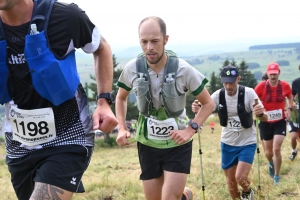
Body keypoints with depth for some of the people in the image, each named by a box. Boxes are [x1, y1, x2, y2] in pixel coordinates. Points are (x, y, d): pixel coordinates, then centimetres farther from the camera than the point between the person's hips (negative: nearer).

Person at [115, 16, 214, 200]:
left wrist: (190, 130, -18)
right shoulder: (132, 68, -11)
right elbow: (121, 98, 10)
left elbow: (208, 103, -5)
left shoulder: (183, 69, -18)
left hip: (177, 145, -3)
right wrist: (122, 128, -4)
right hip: (147, 145, 3)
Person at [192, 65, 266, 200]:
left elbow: (265, 118, -21)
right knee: (230, 181, 10)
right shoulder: (218, 95, -10)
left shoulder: (248, 93, -18)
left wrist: (261, 113, -46)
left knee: (240, 177, -16)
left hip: (247, 143, -3)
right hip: (227, 144, 3)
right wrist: (197, 109, -40)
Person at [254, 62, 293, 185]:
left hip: (280, 121, 0)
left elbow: (290, 97, 12)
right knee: (268, 152, 11)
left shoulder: (285, 85, -9)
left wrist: (288, 109, -3)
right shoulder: (261, 86, -16)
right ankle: (271, 163, 49)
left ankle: (277, 176, 6)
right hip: (265, 122, 0)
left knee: (276, 149, -12)